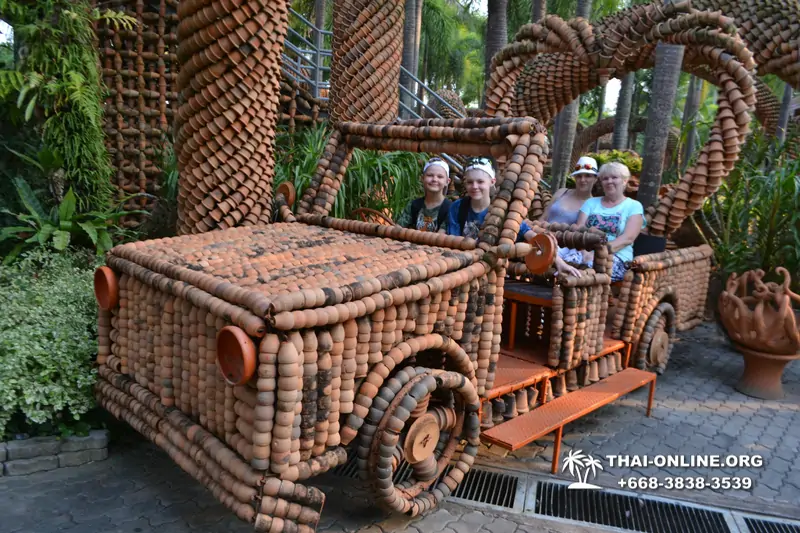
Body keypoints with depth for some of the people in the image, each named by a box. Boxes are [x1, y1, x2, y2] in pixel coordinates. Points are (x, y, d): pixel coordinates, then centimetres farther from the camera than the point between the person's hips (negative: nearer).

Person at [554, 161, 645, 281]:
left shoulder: (634, 206, 11)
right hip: (586, 252, 3)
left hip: (615, 258, -2)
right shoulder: (591, 202, 21)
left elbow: (628, 238, -5)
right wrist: (584, 251, -16)